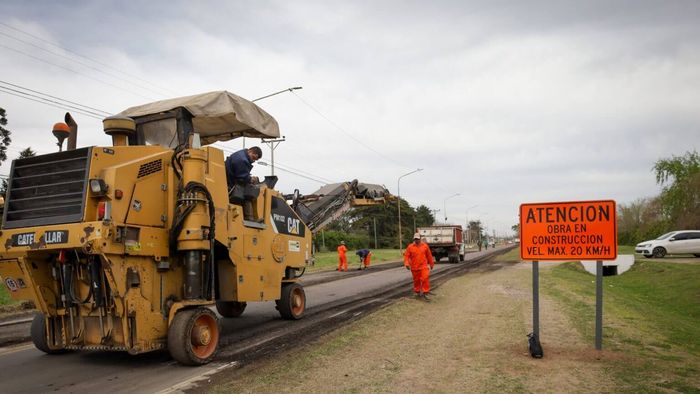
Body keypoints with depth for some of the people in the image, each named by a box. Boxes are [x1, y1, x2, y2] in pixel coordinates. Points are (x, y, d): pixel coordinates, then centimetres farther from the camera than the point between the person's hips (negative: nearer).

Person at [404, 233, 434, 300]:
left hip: (424, 266, 0)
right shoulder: (410, 247, -3)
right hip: (414, 267, 0)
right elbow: (406, 256, -3)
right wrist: (407, 264, -18)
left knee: (425, 278, -13)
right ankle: (417, 292, 28)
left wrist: (431, 264, 17)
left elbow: (429, 255, 10)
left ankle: (425, 292, -6)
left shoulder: (425, 246, 1)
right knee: (416, 280, 10)